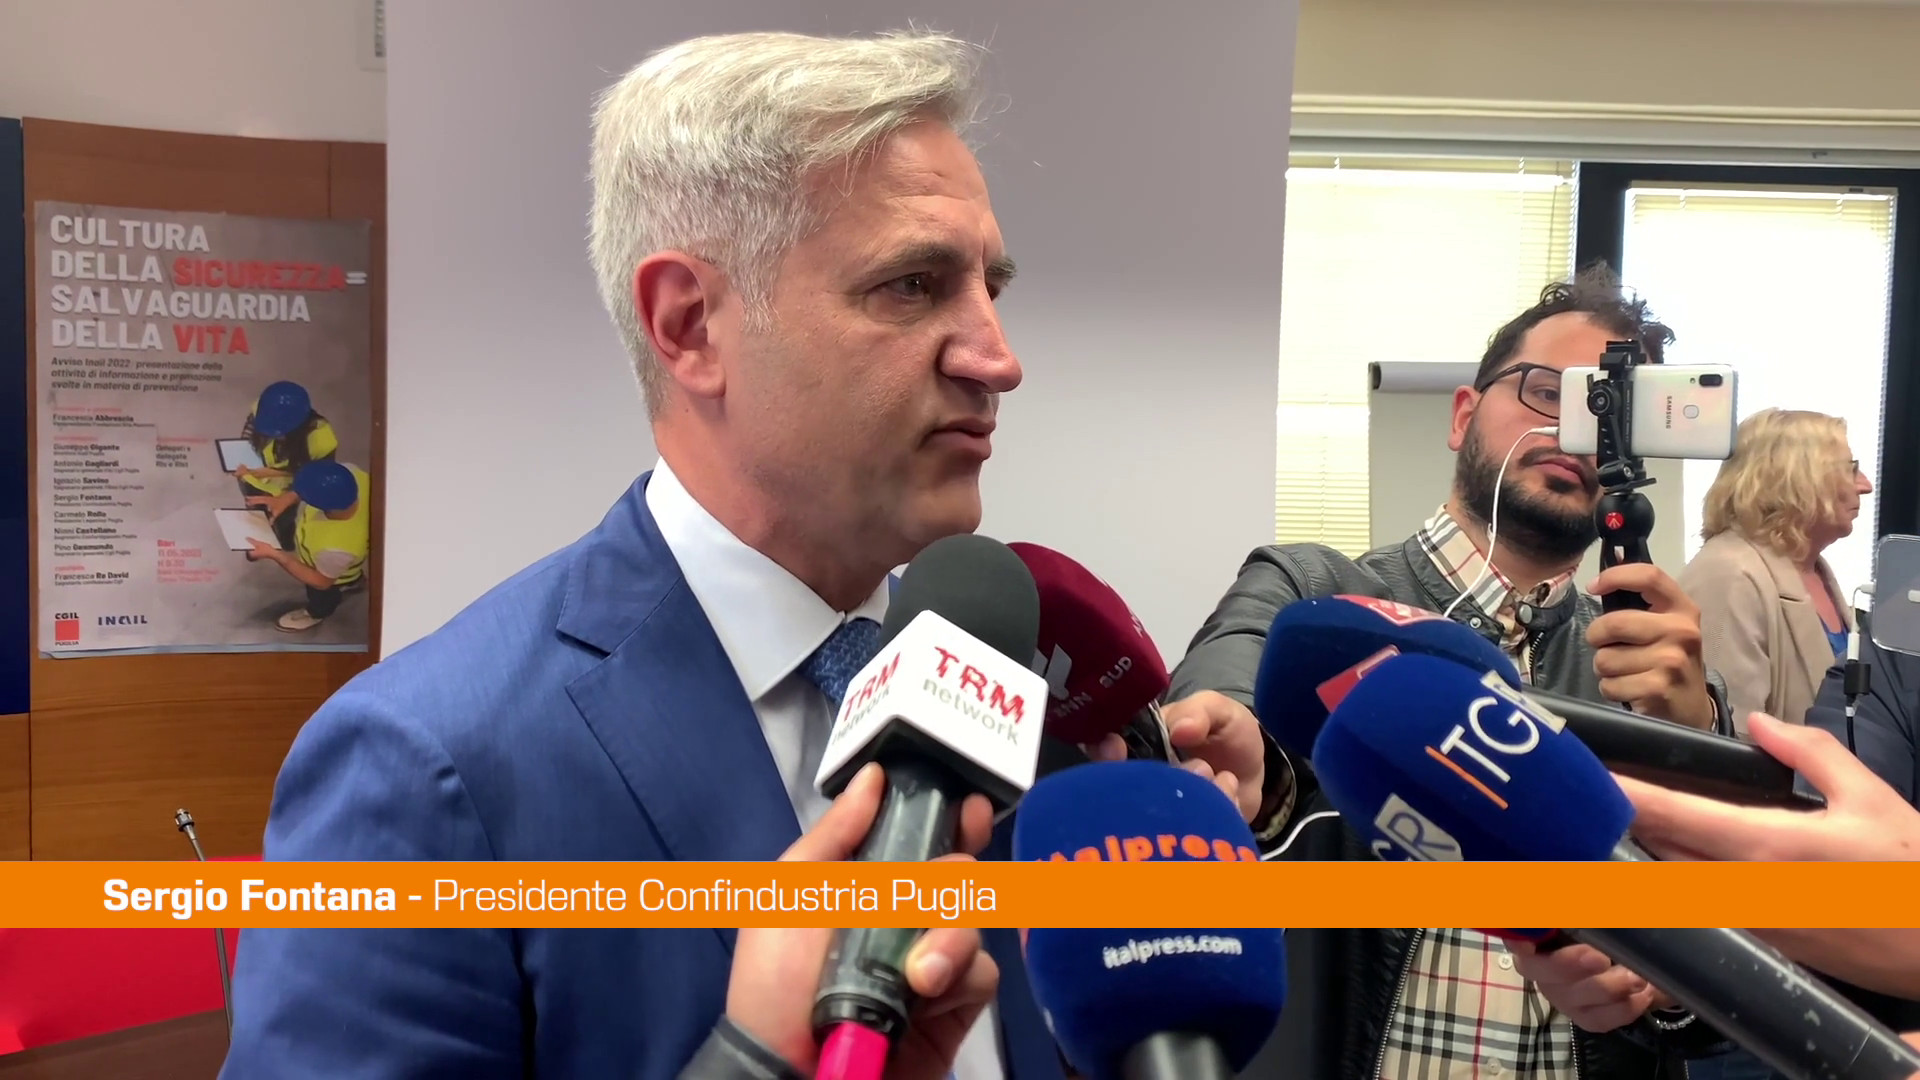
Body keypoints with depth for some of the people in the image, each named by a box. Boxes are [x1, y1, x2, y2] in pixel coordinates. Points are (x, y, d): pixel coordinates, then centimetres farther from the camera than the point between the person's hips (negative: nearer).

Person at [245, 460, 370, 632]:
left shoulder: (336, 548, -50)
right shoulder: (352, 473, -39)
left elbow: (320, 581, -27)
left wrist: (273, 554, -29)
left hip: (332, 574, -4)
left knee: (320, 597, 32)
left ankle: (316, 614, 66)